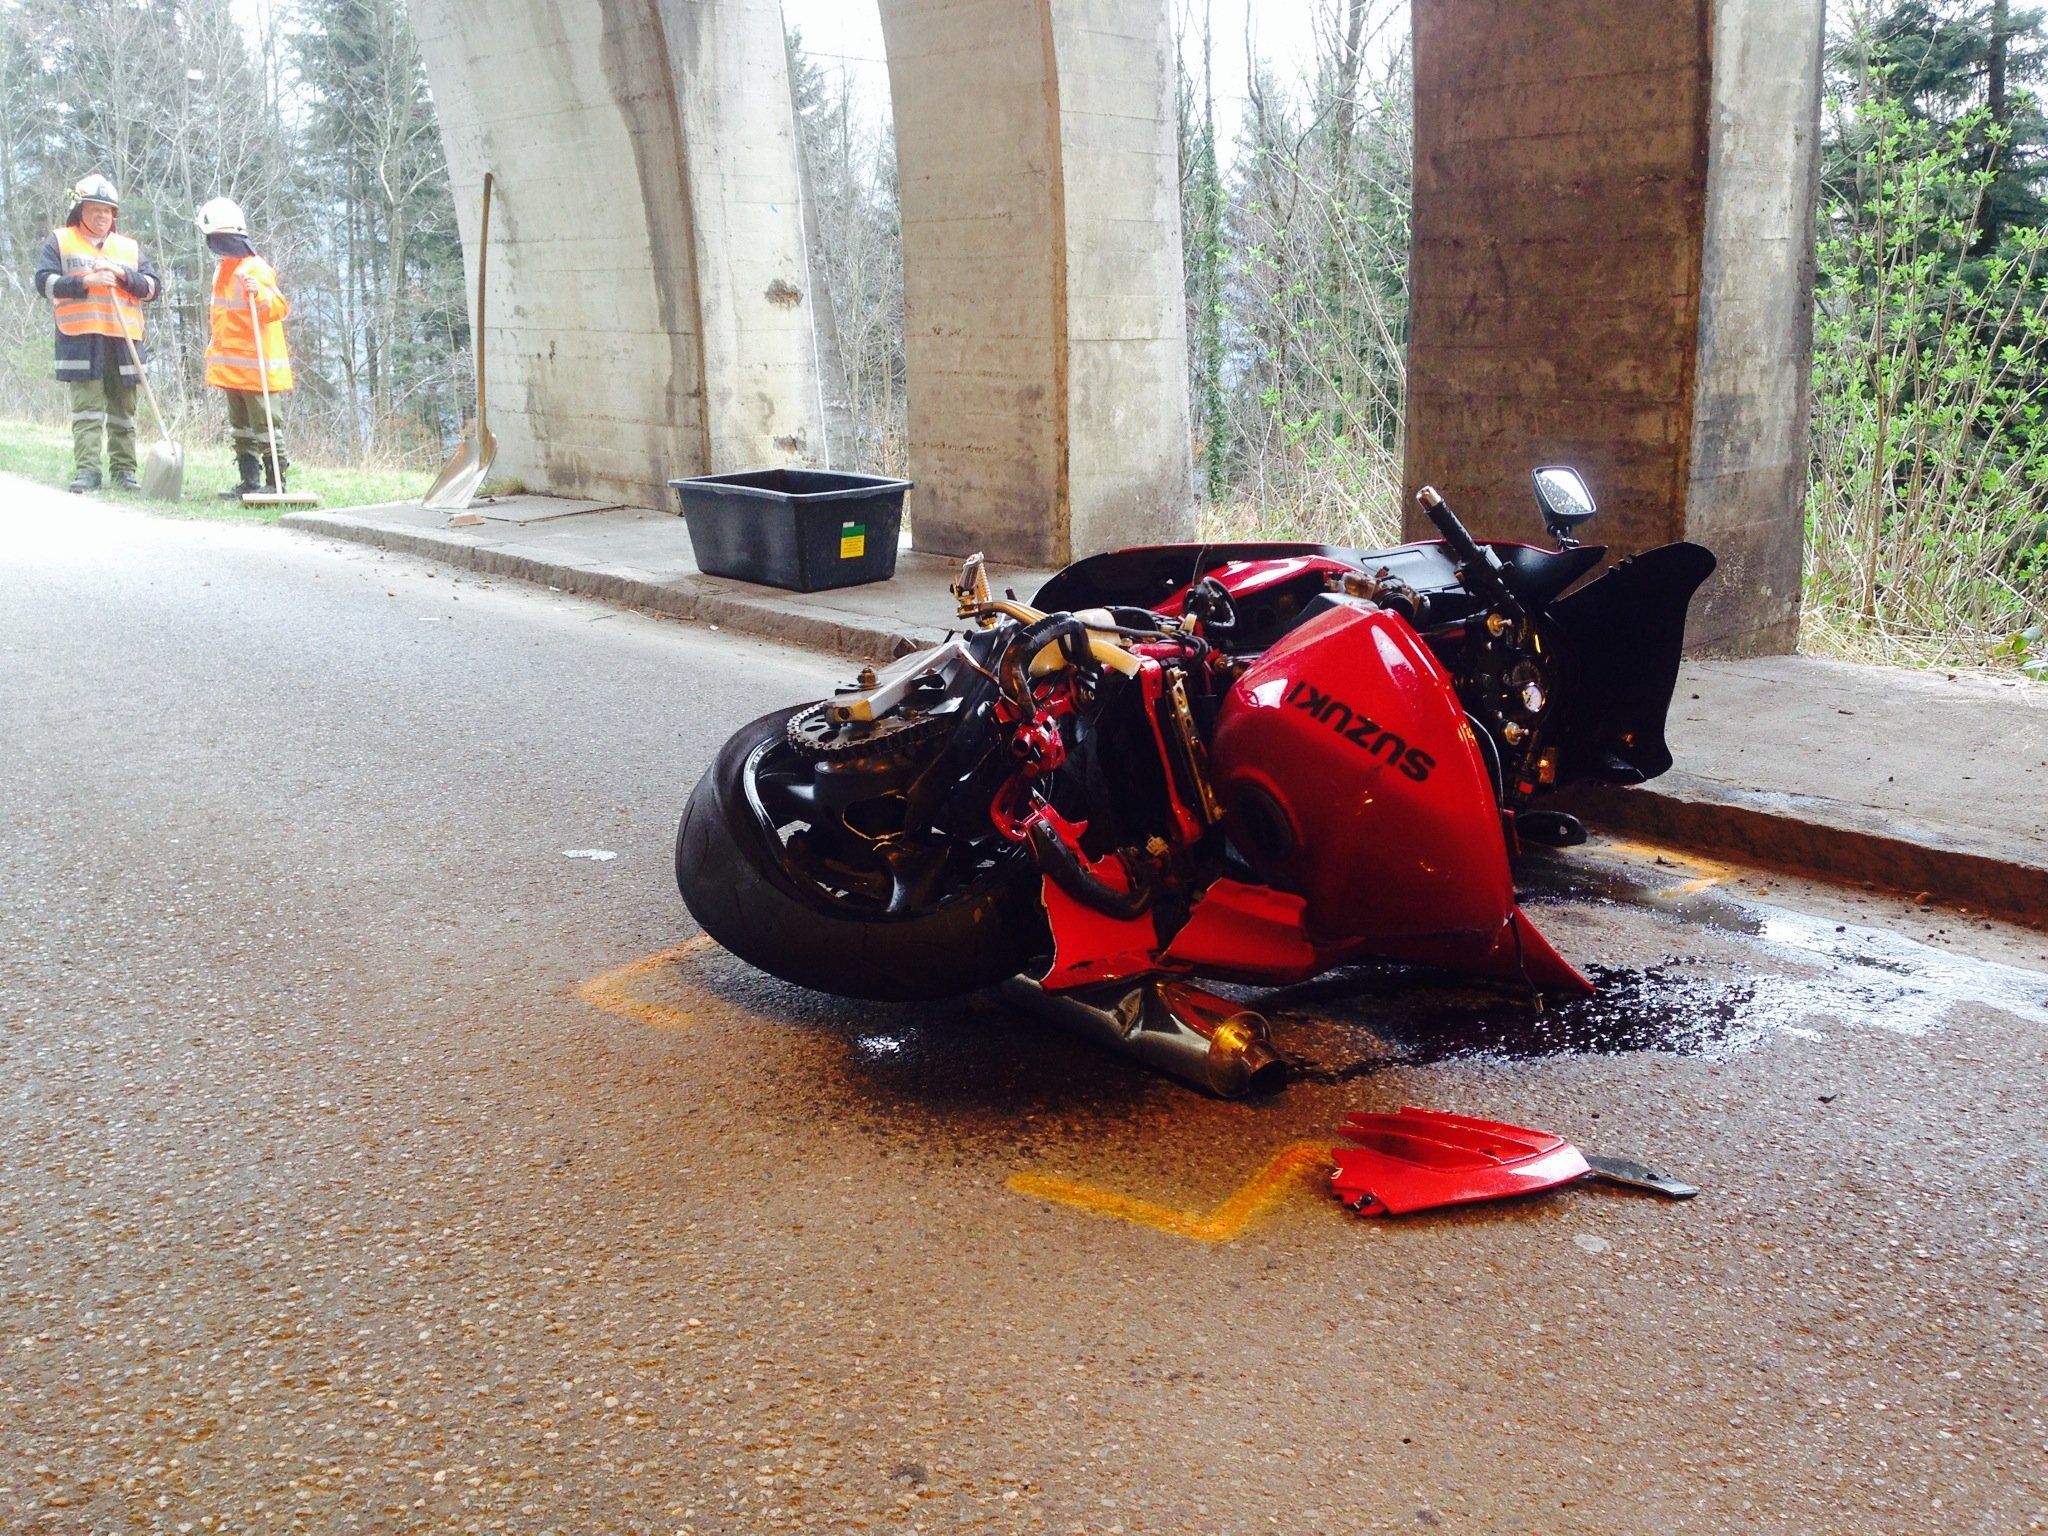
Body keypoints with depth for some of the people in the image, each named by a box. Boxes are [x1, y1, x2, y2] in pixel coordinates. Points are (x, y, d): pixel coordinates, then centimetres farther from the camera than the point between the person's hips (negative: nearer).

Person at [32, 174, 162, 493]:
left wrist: (123, 275, -8)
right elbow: (45, 282, -1)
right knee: (87, 407, -7)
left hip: (124, 338, 3)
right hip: (80, 337, -3)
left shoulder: (129, 248, 18)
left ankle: (124, 470, 9)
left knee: (123, 409, 4)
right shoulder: (60, 241, 10)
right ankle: (87, 471, -10)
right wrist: (85, 281, -14)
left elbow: (154, 286, 9)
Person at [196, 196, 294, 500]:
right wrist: (214, 349, 25)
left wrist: (259, 293, -39)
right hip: (232, 370, 10)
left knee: (266, 427, -5)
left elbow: (278, 308, -21)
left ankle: (275, 483, -1)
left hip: (259, 369, -10)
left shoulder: (255, 269, -14)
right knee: (242, 429, 13)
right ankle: (249, 483, 19)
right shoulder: (224, 270, 15)